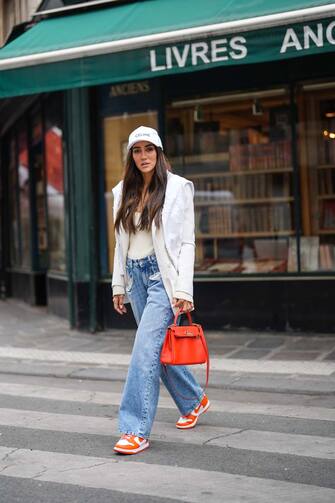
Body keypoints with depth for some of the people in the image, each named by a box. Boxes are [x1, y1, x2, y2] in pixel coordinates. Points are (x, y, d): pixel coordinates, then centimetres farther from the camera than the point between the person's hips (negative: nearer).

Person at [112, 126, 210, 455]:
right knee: (159, 348, 14)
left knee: (145, 348, -15)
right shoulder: (123, 192, 11)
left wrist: (183, 290, -15)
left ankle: (135, 430, -12)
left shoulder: (177, 188, -4)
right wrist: (118, 284, 12)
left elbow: (186, 241, -8)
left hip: (163, 275, -6)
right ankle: (194, 400, 36)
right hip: (136, 276, 6)